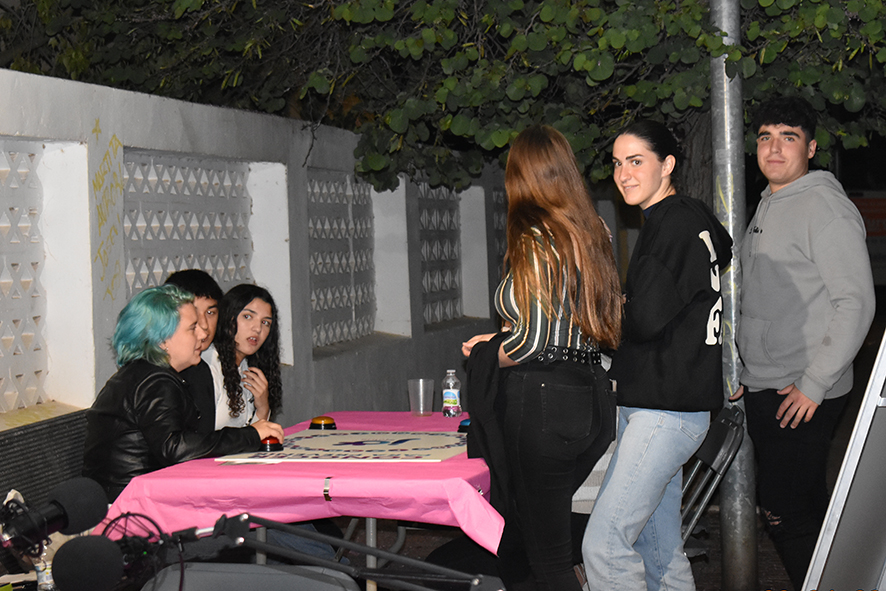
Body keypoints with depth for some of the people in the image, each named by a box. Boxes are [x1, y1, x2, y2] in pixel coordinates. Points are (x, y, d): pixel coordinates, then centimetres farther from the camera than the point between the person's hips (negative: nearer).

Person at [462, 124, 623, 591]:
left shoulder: (535, 241, -12)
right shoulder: (593, 234, 11)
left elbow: (533, 344, -17)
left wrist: (483, 354, 2)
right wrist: (502, 340, 21)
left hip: (541, 400, -8)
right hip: (592, 399, 8)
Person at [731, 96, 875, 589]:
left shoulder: (826, 206, -13)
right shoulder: (768, 206, 15)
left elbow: (856, 303, -18)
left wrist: (813, 385, -19)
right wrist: (747, 372, 21)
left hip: (804, 398, -9)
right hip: (764, 389, 9)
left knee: (785, 510, -9)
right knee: (808, 503, 14)